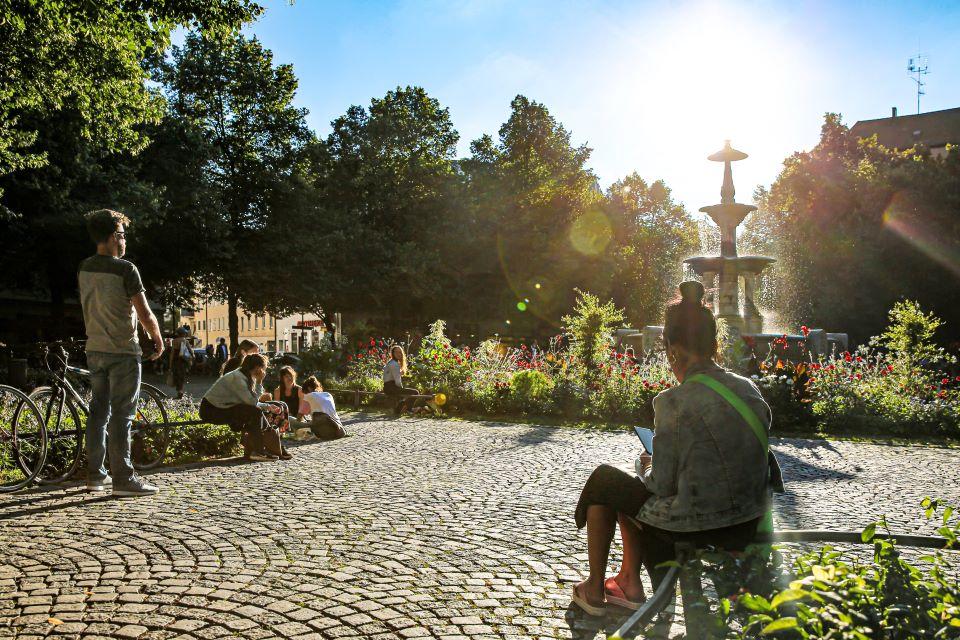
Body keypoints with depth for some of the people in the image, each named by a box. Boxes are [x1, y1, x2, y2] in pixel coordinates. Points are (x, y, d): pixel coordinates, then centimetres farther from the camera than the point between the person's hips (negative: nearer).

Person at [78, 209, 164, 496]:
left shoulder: (84, 268, 7)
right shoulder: (125, 269, -14)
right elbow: (145, 314, -15)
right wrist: (158, 339, 0)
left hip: (94, 350, 7)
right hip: (123, 351, -7)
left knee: (99, 410, 13)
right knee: (121, 414, -4)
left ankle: (95, 474, 19)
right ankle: (123, 478, -2)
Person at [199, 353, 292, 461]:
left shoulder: (245, 377, 7)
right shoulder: (237, 377, -21)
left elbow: (251, 402, 7)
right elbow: (252, 402, -24)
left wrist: (268, 407, 0)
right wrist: (259, 382, -18)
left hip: (221, 408, 9)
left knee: (257, 412, 2)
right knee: (255, 413, -20)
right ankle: (257, 451, -12)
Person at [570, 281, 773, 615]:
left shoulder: (674, 402, -20)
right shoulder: (748, 389, 1)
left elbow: (663, 485, -16)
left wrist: (647, 468, 7)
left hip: (696, 525, -7)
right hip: (747, 525, 7)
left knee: (604, 479, 18)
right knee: (629, 490, 27)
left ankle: (594, 589, 32)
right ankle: (630, 583, 38)